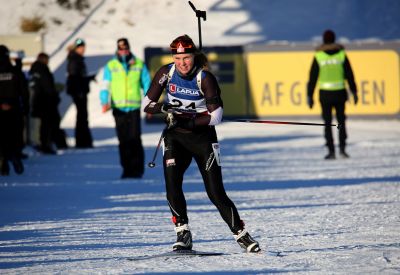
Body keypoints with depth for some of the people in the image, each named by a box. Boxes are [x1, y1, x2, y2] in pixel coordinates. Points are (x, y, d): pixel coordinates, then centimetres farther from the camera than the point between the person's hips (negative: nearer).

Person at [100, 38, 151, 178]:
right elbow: (105, 86, 2)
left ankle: (137, 169, -6)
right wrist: (105, 102, -15)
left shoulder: (139, 65, 7)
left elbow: (147, 84, 12)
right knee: (123, 140, 1)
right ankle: (127, 169, 8)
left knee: (135, 139, -10)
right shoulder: (110, 66, 6)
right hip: (118, 108, 1)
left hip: (134, 108, -1)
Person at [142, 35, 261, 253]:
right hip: (175, 137, 3)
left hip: (202, 136, -3)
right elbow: (147, 104, -1)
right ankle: (183, 234, -5)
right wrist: (163, 108, -21)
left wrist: (189, 121, -27)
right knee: (172, 184, -17)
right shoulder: (166, 73, -6)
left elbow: (216, 116, -17)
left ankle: (241, 234, 7)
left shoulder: (205, 79, -16)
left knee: (216, 193, -6)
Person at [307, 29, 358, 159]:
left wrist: (309, 96, 1)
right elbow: (349, 75, 0)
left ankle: (331, 151, 0)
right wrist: (354, 92, 7)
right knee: (341, 121, 14)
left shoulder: (318, 56, -4)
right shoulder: (341, 54, -1)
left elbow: (313, 77, -3)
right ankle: (342, 148, 2)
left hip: (325, 93, -1)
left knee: (328, 123, 5)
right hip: (339, 92, 1)